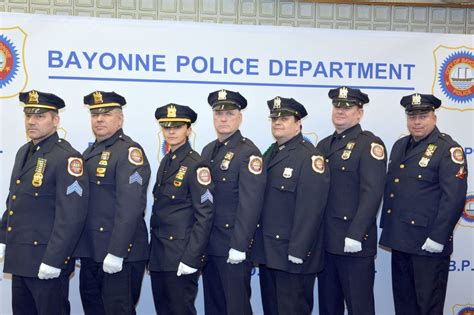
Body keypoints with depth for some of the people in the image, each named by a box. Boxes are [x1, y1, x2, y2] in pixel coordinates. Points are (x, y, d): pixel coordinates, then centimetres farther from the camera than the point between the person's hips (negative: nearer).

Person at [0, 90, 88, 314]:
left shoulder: (67, 158, -16)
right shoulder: (23, 152, 12)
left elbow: (71, 216, -21)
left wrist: (53, 260, -22)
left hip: (46, 261, -8)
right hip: (19, 258, 8)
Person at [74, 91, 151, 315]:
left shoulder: (130, 152, -12)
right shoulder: (90, 153, 16)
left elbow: (130, 207, -21)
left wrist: (116, 252, -24)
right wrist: (80, 249, 15)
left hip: (120, 253, -8)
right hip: (90, 251, 8)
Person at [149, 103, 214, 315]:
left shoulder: (196, 165, -12)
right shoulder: (165, 162, 12)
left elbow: (204, 216, -16)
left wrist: (190, 259, -20)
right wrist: (153, 250, 13)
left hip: (180, 256, -7)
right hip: (159, 254, 8)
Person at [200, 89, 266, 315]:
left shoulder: (248, 152, -12)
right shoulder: (208, 150, 12)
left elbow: (250, 204, -19)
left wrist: (239, 246, -21)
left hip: (233, 246, -7)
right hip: (208, 245, 7)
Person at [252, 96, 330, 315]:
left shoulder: (309, 157, -13)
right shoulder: (269, 155, 15)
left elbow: (311, 209, -20)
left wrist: (297, 251, -22)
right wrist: (258, 246, 12)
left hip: (293, 255, -8)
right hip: (267, 252, 8)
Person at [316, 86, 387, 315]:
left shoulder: (370, 144, -7)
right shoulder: (324, 145, 15)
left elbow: (372, 193, -16)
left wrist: (355, 235, -22)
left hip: (355, 241, -7)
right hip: (325, 240, 7)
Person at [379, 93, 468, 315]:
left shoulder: (448, 150, -11)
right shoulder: (400, 146, 13)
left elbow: (454, 197, -18)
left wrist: (437, 238, -20)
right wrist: (387, 227, 15)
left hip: (428, 243, -7)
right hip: (400, 240, 7)